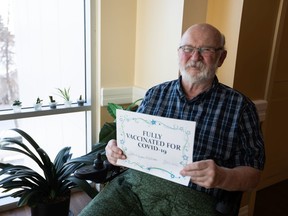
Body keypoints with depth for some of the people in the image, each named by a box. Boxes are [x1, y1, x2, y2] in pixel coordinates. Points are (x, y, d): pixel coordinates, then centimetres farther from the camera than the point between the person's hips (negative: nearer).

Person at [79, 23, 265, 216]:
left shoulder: (240, 106, 2)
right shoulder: (155, 94, 10)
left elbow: (253, 174, 3)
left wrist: (222, 177, -17)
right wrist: (117, 150, -5)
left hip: (192, 198, -2)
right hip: (135, 183, 3)